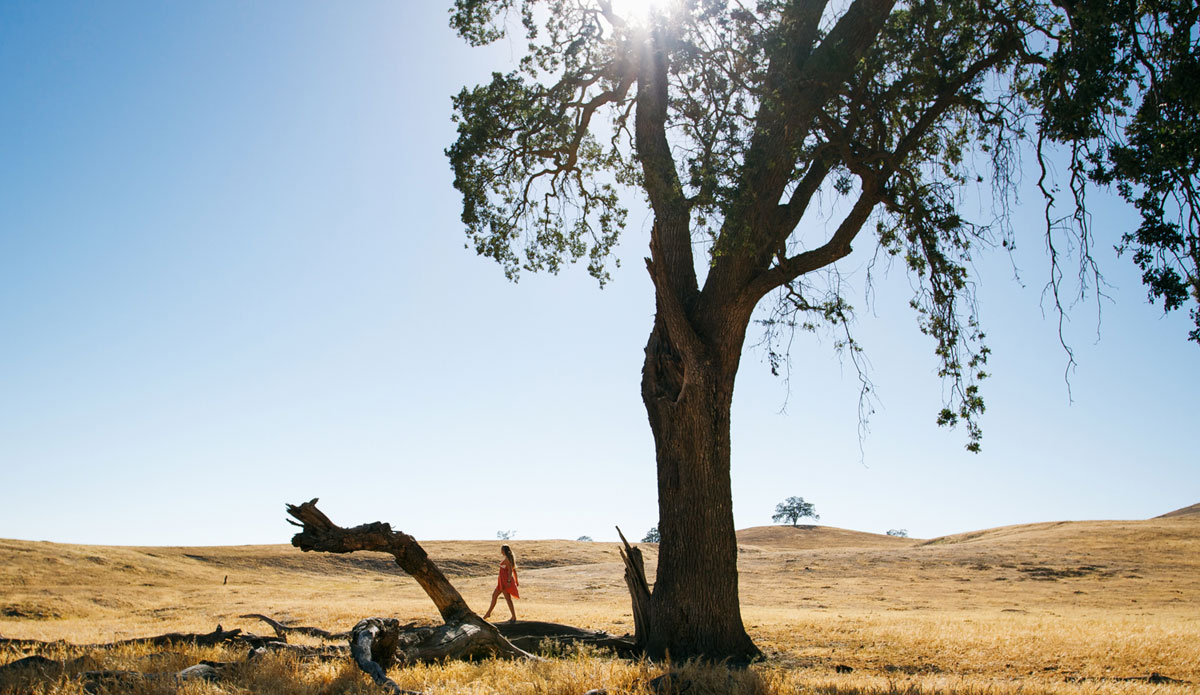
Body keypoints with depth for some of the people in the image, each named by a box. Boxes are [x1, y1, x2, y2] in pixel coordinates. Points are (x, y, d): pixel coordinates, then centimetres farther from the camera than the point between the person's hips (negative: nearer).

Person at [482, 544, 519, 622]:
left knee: (508, 598, -5)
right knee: (494, 595, 16)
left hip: (506, 580, -10)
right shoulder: (510, 558, 13)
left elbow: (510, 570, -22)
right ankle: (488, 613, 25)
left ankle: (514, 617, -1)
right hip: (503, 581, 10)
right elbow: (514, 570, 16)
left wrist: (509, 581, -26)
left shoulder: (507, 559, -15)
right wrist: (516, 580, 20)